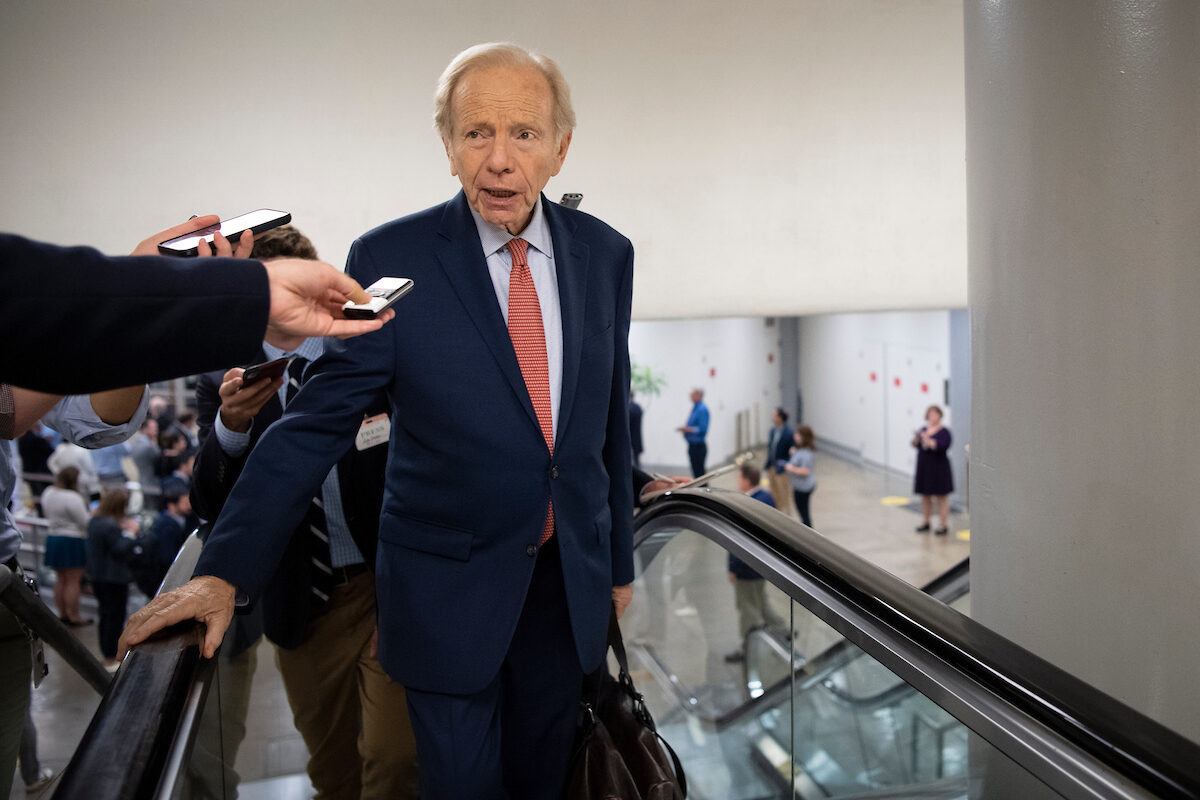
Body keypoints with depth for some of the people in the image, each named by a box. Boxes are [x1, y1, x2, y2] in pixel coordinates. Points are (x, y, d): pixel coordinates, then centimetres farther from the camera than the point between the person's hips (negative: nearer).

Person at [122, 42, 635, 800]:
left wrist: (619, 561, 12)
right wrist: (228, 569, -17)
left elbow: (612, 418, 6)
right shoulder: (390, 258, -12)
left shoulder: (606, 253, -1)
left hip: (571, 579, 4)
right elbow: (316, 421, -11)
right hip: (448, 586, -3)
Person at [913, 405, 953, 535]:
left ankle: (943, 525, 4)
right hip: (924, 468, 6)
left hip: (938, 468, -6)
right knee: (925, 497, 13)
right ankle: (925, 522, 23)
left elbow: (943, 446, -22)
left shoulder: (944, 432, -8)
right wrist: (917, 438, -15)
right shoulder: (924, 429, 9)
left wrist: (929, 441, -33)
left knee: (941, 498, 0)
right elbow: (915, 444, 5)